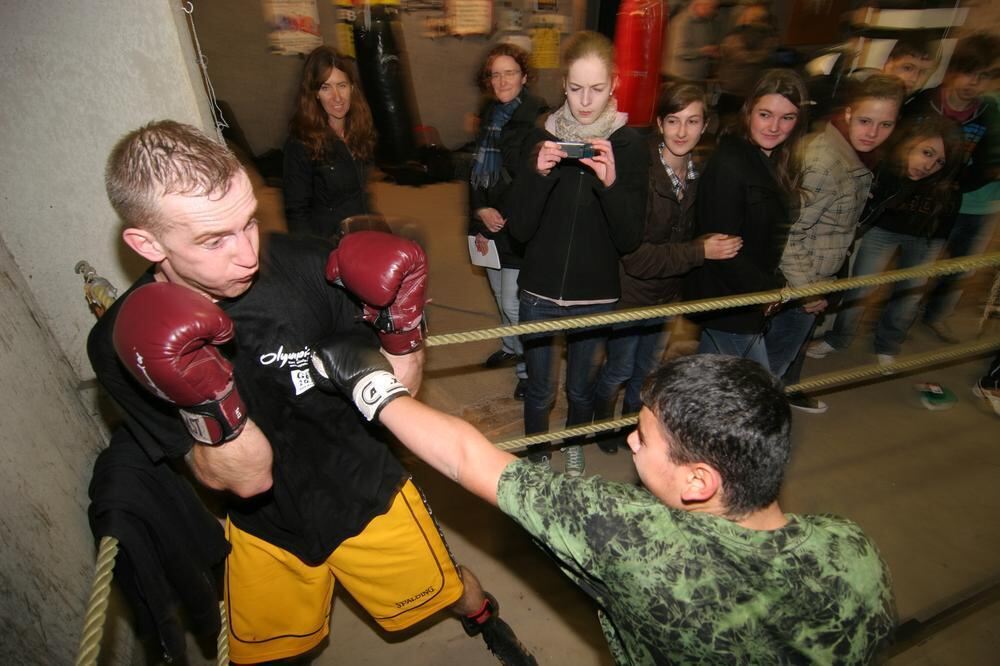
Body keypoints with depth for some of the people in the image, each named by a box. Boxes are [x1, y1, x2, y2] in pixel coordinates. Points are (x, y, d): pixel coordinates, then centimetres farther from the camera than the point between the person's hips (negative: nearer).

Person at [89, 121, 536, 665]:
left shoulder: (305, 267, -26)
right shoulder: (124, 345, -21)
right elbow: (247, 478, -23)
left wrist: (401, 319, -34)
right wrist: (206, 397, -41)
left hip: (366, 492, 0)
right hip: (265, 529, 2)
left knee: (449, 590, 21)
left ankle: (485, 621, 58)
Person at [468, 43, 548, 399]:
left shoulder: (537, 117, -14)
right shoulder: (490, 114, 10)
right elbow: (478, 169, 11)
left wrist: (502, 215, -14)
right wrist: (480, 211, 0)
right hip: (491, 222, 7)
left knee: (513, 303, -3)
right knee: (500, 294, 19)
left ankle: (528, 367, 19)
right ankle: (510, 347, 43)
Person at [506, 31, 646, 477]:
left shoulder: (629, 145, -6)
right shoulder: (543, 137, -3)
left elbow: (630, 238, -11)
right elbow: (519, 228, -9)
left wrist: (611, 183, -27)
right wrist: (537, 174, -25)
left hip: (596, 296, 0)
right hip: (539, 292, 1)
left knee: (581, 388, 16)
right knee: (540, 390, 11)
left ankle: (574, 448, 47)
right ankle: (537, 457, 39)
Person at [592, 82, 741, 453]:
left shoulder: (699, 173, -4)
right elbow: (634, 256, -27)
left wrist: (679, 286, 2)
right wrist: (700, 252, -27)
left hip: (665, 294, 6)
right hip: (628, 292, -6)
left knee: (646, 369, 23)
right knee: (619, 370, 11)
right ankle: (600, 420, 41)